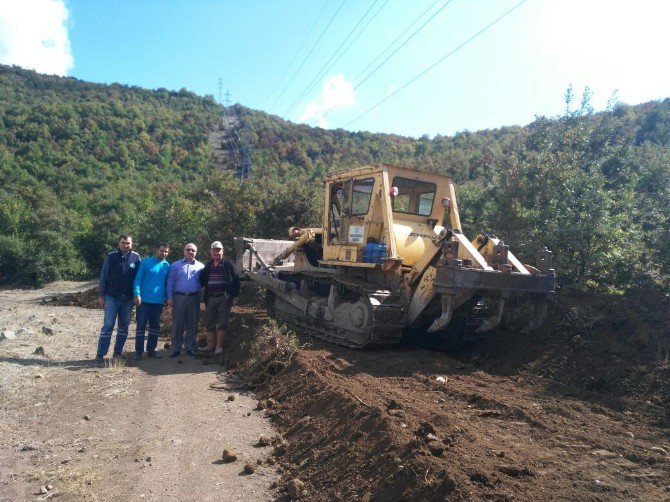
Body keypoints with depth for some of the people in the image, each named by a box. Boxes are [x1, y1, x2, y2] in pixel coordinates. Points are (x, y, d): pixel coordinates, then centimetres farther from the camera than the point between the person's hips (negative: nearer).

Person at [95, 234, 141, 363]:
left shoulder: (136, 258, 1)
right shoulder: (111, 257, -3)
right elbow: (103, 276, 0)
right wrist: (101, 295, -3)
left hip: (128, 299, 2)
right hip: (112, 297, -2)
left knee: (124, 326, 8)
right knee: (108, 325, -4)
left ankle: (118, 352, 19)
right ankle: (100, 354, 0)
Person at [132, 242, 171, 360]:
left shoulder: (167, 266, 7)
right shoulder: (146, 262, -5)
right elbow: (138, 279, -7)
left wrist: (166, 297, 9)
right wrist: (137, 294, -15)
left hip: (159, 301, 4)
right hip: (144, 300, -4)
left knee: (155, 326, 11)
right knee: (141, 326, 2)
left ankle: (151, 349, 21)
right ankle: (138, 351, 10)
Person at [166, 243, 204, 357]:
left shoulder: (200, 266, 8)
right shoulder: (175, 265, 6)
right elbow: (170, 282, 3)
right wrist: (170, 297, -4)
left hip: (194, 298, 1)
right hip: (179, 297, -1)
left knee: (192, 324, 8)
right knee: (177, 324, 2)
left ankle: (190, 348, 17)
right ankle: (176, 348, 10)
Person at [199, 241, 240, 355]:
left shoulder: (228, 264, -4)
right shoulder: (208, 266, 9)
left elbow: (235, 281, -5)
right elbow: (202, 281, 14)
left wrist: (235, 297, -8)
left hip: (224, 298, -4)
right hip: (210, 298, 4)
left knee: (222, 323, 3)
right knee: (210, 323, 10)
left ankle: (219, 346, 11)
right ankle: (210, 345, 21)